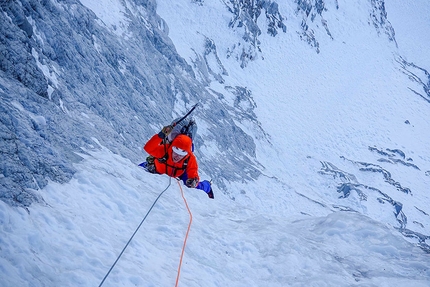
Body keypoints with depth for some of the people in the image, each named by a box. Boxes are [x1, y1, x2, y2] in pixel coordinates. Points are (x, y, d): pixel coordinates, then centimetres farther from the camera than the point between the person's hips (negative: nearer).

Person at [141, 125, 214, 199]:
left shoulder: (190, 158, -36)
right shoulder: (164, 149, -41)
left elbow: (193, 174, -33)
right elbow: (148, 148, -52)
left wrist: (194, 180, -57)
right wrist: (161, 136, -63)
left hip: (178, 175, 0)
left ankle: (207, 187, 25)